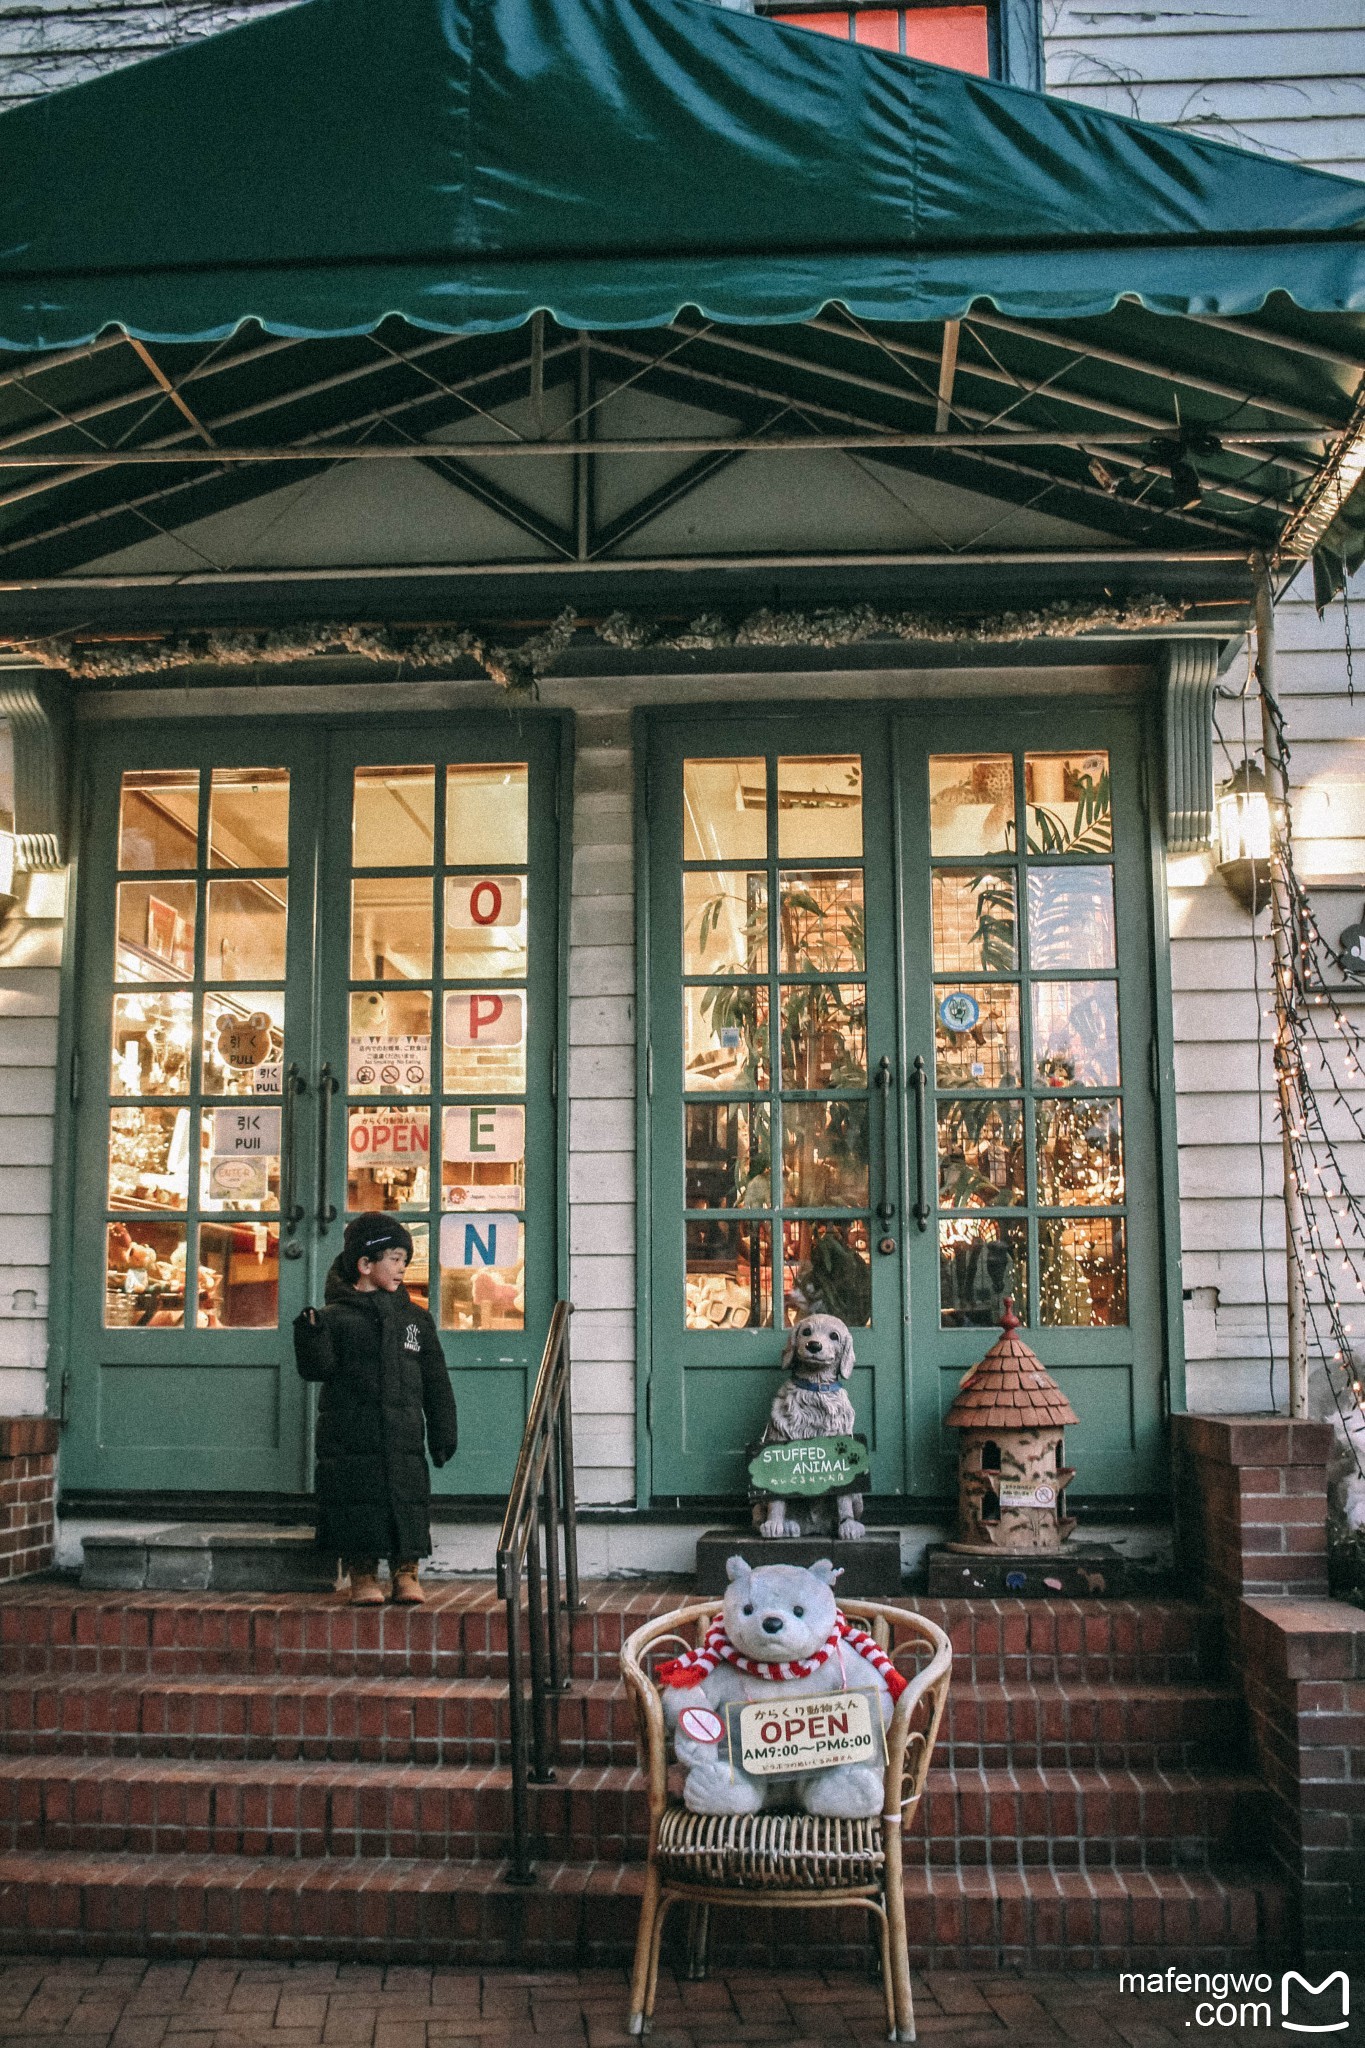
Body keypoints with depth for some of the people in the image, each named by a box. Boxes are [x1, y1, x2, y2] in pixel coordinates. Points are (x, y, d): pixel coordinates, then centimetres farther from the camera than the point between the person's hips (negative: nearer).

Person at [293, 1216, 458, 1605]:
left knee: (407, 1499, 2)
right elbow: (317, 1368, -7)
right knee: (357, 1501, -1)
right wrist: (310, 1335, -25)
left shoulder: (414, 1318, 11)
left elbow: (436, 1382, 12)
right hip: (350, 1438, -3)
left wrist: (443, 1433, 8)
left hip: (404, 1437, 3)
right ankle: (362, 1576, 12)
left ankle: (406, 1573, 13)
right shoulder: (335, 1316, 1)